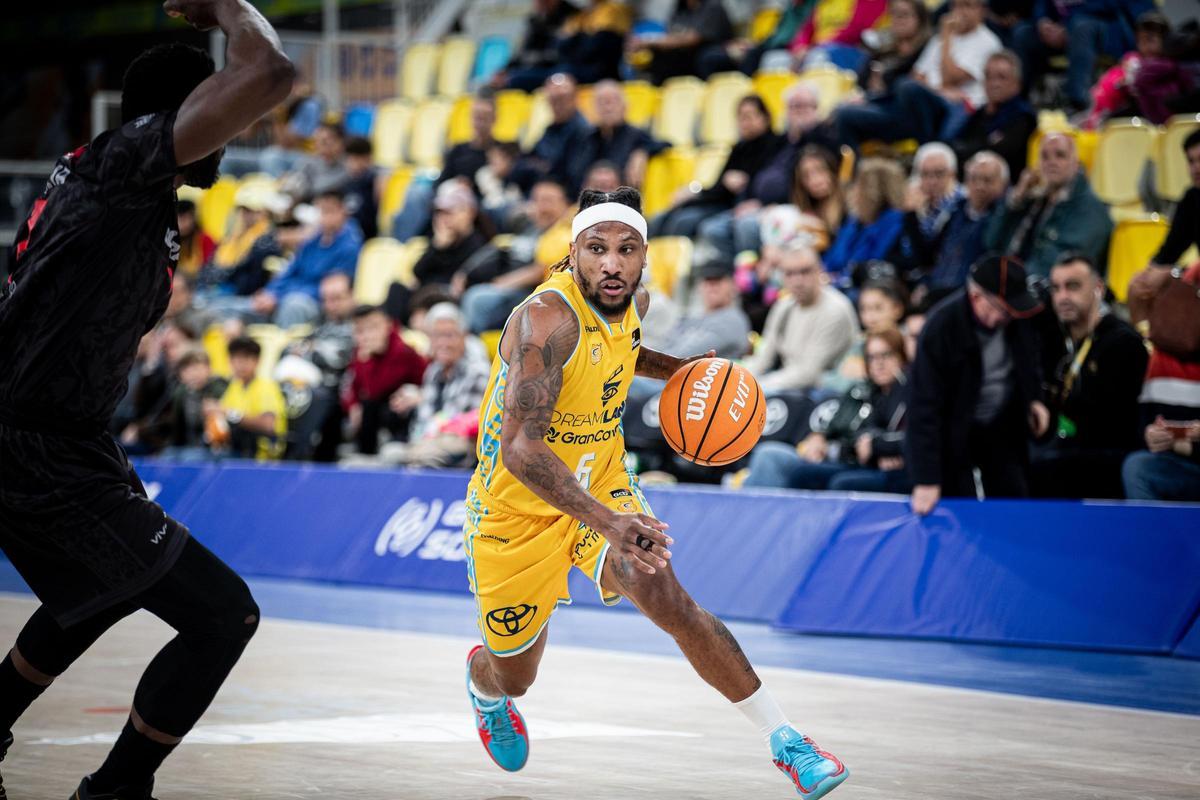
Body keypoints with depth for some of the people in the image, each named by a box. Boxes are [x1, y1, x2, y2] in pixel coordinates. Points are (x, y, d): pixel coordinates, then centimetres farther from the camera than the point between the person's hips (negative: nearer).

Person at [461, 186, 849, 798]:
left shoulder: (633, 301, -6)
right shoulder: (547, 319, -30)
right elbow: (519, 448, -41)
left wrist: (677, 370, 3)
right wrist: (606, 523, -52)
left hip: (602, 483, 4)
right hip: (518, 505, -4)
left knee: (670, 603, -21)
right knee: (514, 676, 13)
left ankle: (785, 741, -17)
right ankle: (482, 685, 52)